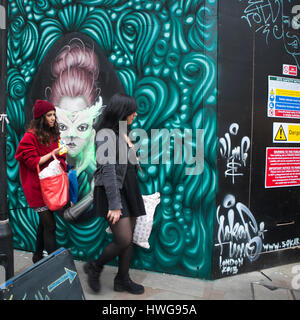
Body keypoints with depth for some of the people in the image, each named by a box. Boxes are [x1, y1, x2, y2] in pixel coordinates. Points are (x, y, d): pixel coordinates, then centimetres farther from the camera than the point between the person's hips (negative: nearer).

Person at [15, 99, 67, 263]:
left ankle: (38, 256, 34)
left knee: (44, 222, 17)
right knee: (50, 225, -7)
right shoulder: (30, 136, -10)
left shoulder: (54, 134, 12)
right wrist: (52, 154, -19)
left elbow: (60, 157, 19)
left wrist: (61, 160, -2)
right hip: (37, 187, -7)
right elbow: (32, 162, -13)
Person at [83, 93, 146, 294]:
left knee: (129, 239, 12)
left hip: (130, 190, 8)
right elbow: (108, 171, -19)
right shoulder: (106, 134, -13)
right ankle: (94, 267, 20)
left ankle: (123, 279, 28)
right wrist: (114, 205, -21)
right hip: (113, 192, -8)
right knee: (124, 240, -7)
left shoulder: (124, 134, 13)